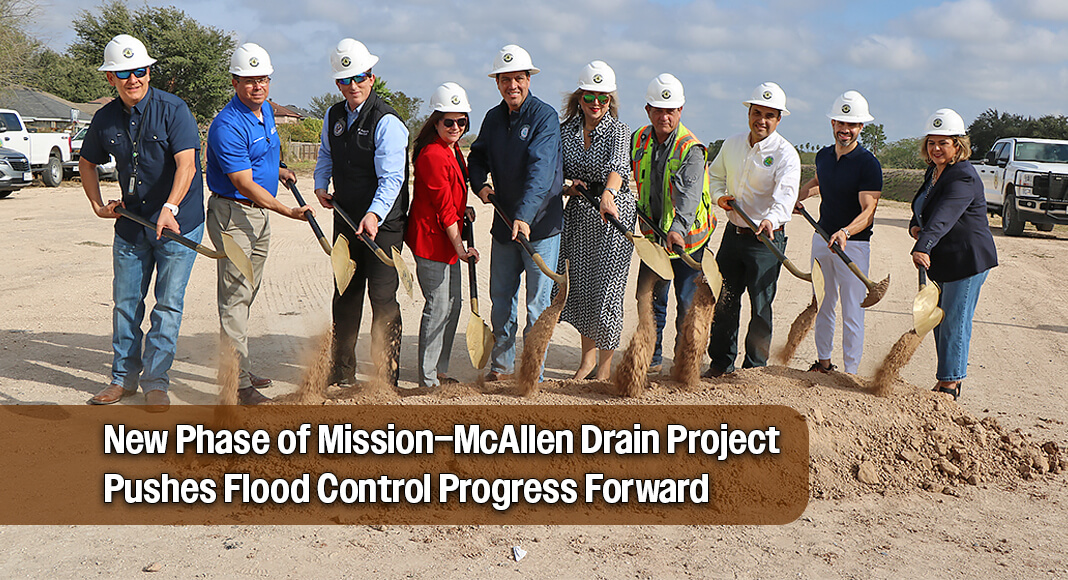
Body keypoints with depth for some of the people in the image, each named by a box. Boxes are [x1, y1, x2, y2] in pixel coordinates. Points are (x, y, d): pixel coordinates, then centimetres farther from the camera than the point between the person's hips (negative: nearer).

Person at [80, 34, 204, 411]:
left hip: (178, 222, -4)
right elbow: (87, 163, 21)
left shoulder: (173, 109, -12)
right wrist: (98, 205, 11)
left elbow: (186, 164, -22)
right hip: (130, 223, 5)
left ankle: (155, 381, 8)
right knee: (126, 301, 10)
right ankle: (124, 377, 23)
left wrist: (169, 208, -34)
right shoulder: (105, 119, 4)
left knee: (168, 304, -2)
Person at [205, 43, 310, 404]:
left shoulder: (266, 110, 9)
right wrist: (288, 211, -27)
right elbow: (245, 184, -24)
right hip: (232, 214, -9)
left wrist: (278, 171, 12)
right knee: (235, 295, -9)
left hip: (260, 214, 9)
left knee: (247, 293, 15)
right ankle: (239, 383, -7)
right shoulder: (228, 126, -21)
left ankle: (239, 370, 25)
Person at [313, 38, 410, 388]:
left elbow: (392, 178, -21)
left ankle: (386, 376, 4)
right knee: (345, 294, 14)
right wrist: (321, 186, 8)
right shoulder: (334, 117, 9)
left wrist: (374, 214, -35)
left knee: (382, 297, -6)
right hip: (346, 220, 7)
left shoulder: (386, 122, -13)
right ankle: (342, 371, 26)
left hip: (383, 224, -7)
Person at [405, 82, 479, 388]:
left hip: (447, 237, 10)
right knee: (439, 306, -6)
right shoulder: (432, 154, -19)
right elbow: (444, 207, -20)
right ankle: (428, 379, 5)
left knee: (453, 303, 14)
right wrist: (460, 248, -19)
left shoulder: (453, 149, 12)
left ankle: (440, 370, 25)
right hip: (431, 237, -10)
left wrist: (463, 209, 9)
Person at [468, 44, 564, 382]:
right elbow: (477, 157, 20)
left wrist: (524, 216, -35)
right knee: (500, 297, 13)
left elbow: (541, 170, -24)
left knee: (538, 303, 1)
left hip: (540, 225, -6)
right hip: (503, 223, 6)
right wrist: (480, 184, -2)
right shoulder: (493, 118, 8)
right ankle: (502, 363, 27)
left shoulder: (544, 116, -12)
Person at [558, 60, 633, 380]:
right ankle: (588, 357, 26)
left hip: (614, 210, -4)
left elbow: (617, 166, -28)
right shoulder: (566, 130, 5)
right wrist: (567, 186, -11)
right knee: (579, 285, 7)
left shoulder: (618, 130, -8)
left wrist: (608, 194, -47)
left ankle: (605, 366, 10)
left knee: (606, 288, -5)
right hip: (579, 211, 4)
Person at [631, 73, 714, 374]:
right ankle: (651, 357, 23)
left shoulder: (691, 149, -19)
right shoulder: (638, 140, 0)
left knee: (687, 302, -1)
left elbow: (689, 194, -34)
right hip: (654, 234, 5)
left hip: (687, 236, -5)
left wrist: (678, 228, -49)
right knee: (649, 296, 9)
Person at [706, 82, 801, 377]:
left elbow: (785, 194, -28)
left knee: (761, 306, -1)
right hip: (733, 233, 5)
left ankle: (755, 367, 13)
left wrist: (772, 219, -48)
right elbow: (716, 175, 21)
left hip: (767, 240, -5)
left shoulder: (785, 154, -13)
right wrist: (720, 196, -1)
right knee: (723, 301, 9)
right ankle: (721, 362, 23)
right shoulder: (732, 144, 5)